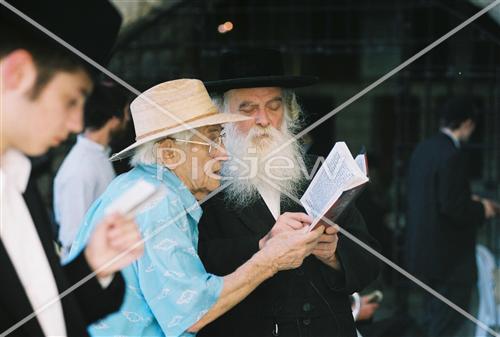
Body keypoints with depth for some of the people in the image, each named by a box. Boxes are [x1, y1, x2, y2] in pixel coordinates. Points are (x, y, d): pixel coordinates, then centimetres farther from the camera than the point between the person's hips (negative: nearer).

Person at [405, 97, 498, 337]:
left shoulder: (423, 149, 6)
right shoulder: (452, 155, -22)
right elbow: (453, 207, -23)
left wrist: (469, 201, 15)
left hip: (424, 249, 9)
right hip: (448, 254, -9)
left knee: (434, 315, 20)